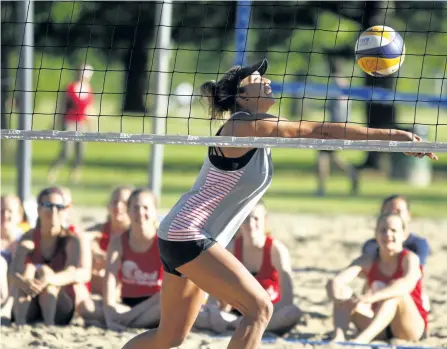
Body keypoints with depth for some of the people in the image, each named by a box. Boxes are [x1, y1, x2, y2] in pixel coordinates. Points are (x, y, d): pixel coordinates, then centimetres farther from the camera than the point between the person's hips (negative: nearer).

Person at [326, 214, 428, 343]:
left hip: (413, 328, -4)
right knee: (344, 293, -15)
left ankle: (362, 338, -54)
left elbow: (407, 284, -36)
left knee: (394, 293, -33)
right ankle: (339, 337, -42)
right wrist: (338, 297, -39)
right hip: (381, 331, 4)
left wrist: (373, 297, -50)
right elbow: (336, 281, -15)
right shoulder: (368, 262, 0)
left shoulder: (409, 259, -12)